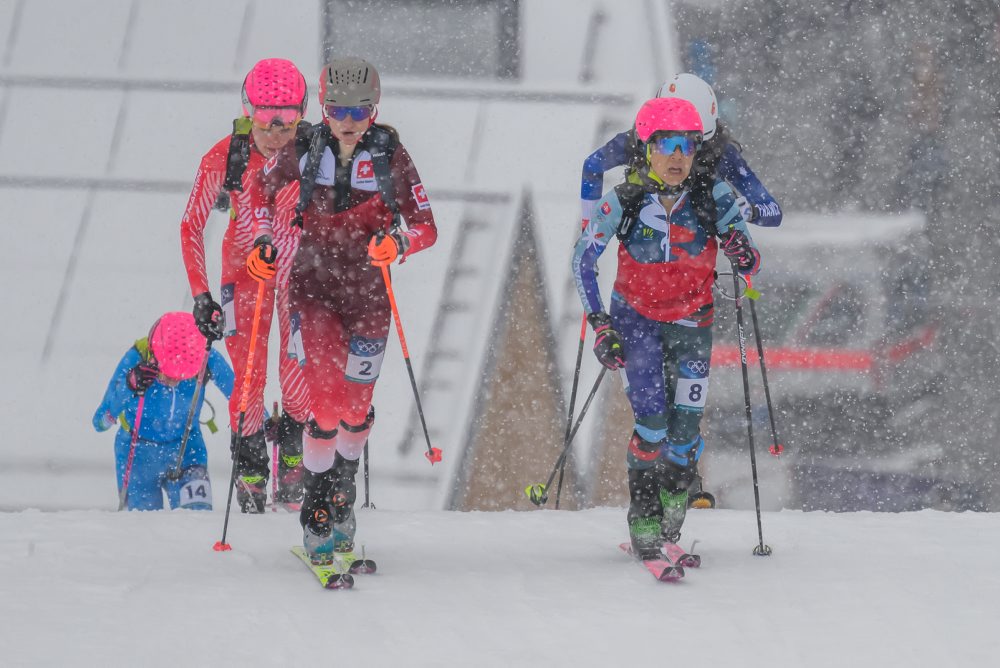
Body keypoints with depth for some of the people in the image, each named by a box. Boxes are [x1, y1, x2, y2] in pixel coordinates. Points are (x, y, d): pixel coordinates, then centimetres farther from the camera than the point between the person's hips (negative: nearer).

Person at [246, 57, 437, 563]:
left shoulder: (391, 157, -8)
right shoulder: (302, 152, -6)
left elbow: (426, 226, -6)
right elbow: (262, 187, 13)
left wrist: (397, 243, -27)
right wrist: (264, 239, -1)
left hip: (368, 293, 1)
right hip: (312, 288, -1)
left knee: (356, 407, 8)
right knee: (325, 402, -13)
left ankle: (343, 487, 36)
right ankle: (316, 510, -1)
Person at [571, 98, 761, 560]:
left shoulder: (713, 196, -16)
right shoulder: (623, 202, -18)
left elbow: (750, 263, -9)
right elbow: (583, 259, -5)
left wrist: (744, 255, -33)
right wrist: (599, 324, -9)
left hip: (690, 321, 1)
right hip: (637, 318, -1)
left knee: (685, 426, -5)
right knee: (652, 422, -14)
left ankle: (671, 518, 15)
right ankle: (643, 522, -1)